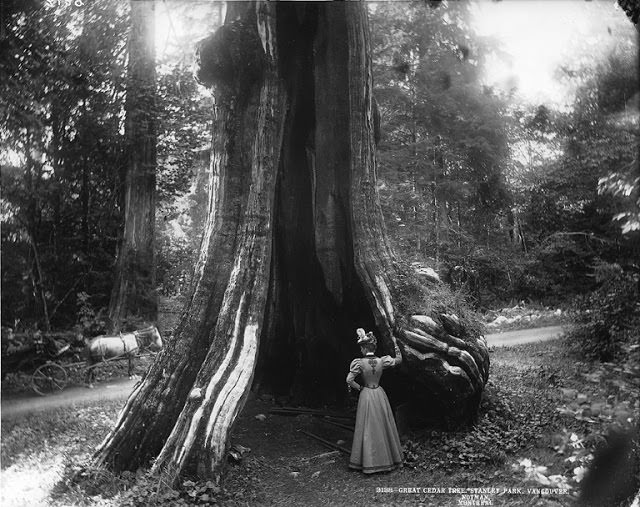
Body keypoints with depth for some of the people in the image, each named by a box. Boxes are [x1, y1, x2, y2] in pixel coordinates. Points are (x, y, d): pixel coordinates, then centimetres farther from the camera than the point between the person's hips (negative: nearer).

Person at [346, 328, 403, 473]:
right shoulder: (382, 361, -7)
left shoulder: (360, 363, -16)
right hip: (380, 394, 3)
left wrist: (359, 387, -3)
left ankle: (368, 462, 11)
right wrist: (395, 344, 15)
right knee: (383, 426, 14)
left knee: (368, 428, 5)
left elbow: (349, 380, -20)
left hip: (366, 395, -3)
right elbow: (399, 359, 9)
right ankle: (388, 458, 25)